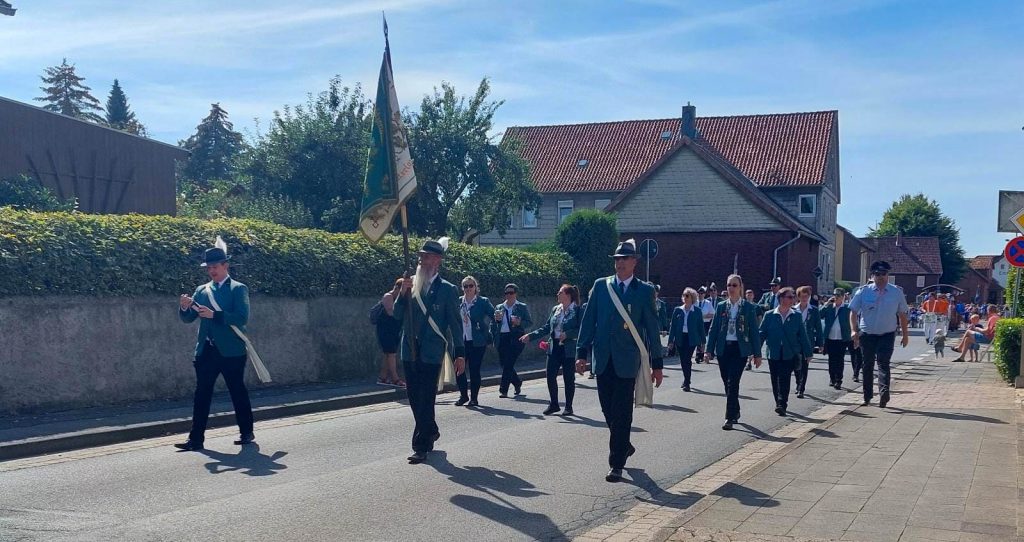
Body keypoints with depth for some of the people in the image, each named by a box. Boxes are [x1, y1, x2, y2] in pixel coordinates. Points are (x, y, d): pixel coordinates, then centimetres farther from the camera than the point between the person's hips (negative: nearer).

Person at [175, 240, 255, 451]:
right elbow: (188, 318, 11)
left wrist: (214, 315, -23)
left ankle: (247, 432, 19)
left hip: (231, 351, -4)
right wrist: (184, 307, -11)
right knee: (201, 394, 1)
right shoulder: (201, 291, 13)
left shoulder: (238, 289, -1)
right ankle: (196, 438, 1)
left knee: (238, 391, 5)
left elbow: (242, 318, -14)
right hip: (206, 351, 4)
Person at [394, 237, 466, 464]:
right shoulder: (411, 285, 10)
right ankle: (431, 431, 35)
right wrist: (404, 293, -9)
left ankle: (421, 447, -2)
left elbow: (455, 323, -3)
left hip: (431, 353, -5)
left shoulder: (447, 290, -3)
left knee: (425, 399, -5)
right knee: (415, 399, 13)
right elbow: (397, 314, 7)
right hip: (410, 351, 5)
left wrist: (459, 353, -7)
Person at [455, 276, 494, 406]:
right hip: (461, 341, 3)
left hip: (477, 342, -3)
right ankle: (463, 395, 18)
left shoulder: (483, 302, 0)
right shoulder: (458, 302, 8)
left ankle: (474, 398, 13)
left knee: (474, 370, 1)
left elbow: (493, 315, -6)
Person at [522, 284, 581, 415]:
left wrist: (567, 334, -26)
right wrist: (530, 336, 10)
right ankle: (553, 404, 19)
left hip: (568, 349, -6)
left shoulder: (577, 311, -8)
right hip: (554, 348, 6)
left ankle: (568, 407, 16)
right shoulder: (555, 309, 10)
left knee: (568, 378, 3)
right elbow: (546, 328, 15)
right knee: (551, 376, 4)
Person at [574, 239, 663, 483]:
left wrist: (656, 363, 0)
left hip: (627, 360, -3)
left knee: (622, 413, -3)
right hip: (603, 359, 3)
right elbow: (588, 321, 7)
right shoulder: (600, 286, 7)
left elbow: (652, 327, 1)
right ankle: (623, 446, 35)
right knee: (608, 410, 11)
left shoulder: (645, 291, 1)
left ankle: (617, 464, 3)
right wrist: (582, 353, 0)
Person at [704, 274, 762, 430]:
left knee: (733, 383, -12)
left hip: (740, 349, -3)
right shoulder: (721, 307, 7)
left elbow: (754, 331, 0)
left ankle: (730, 418, -11)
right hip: (723, 349, 3)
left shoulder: (749, 307, 0)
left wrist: (757, 354, -2)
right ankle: (735, 412, 28)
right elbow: (713, 329, 7)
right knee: (727, 383, 10)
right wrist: (709, 349, 0)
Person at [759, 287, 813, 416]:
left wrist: (807, 352, 6)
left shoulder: (797, 315, 5)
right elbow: (762, 333, 3)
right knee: (776, 381, 8)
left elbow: (802, 335, 6)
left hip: (790, 354, -1)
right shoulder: (769, 315, 3)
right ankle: (779, 404, 22)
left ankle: (782, 405, -11)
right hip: (774, 354, 1)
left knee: (784, 380, -11)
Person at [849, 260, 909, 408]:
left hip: (887, 334, -1)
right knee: (868, 365, 9)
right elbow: (853, 312, 2)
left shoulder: (897, 292, 0)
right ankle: (867, 396, 20)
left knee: (883, 363, -15)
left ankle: (884, 393, -27)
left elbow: (902, 314, 8)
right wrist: (854, 331, -10)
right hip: (867, 334, 1)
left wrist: (905, 335, 9)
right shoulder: (864, 292, -2)